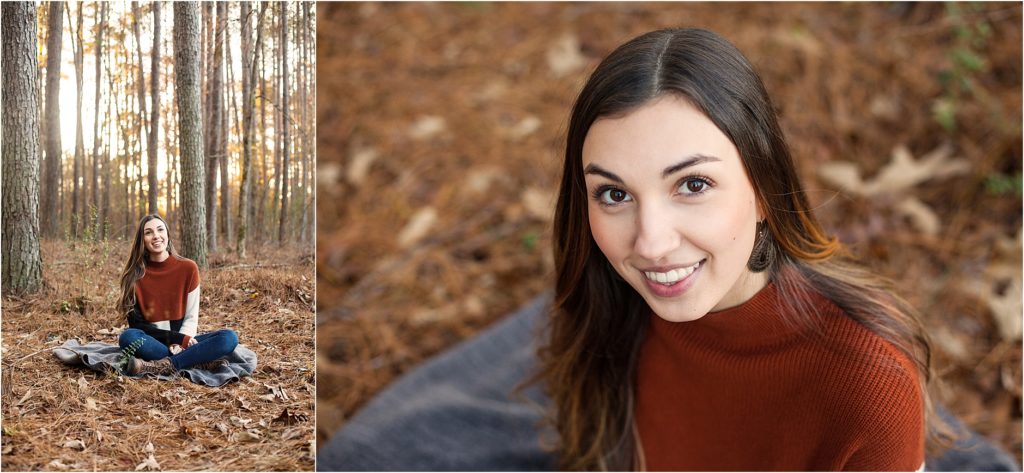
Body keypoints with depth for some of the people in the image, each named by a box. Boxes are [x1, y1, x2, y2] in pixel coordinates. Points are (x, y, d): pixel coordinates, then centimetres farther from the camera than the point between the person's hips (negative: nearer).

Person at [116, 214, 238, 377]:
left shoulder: (188, 268, 0)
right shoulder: (134, 274, -2)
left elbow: (191, 317, 1)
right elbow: (136, 324, -6)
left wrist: (180, 343, -19)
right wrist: (177, 338, -17)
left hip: (182, 342, 1)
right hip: (151, 342, -1)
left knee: (229, 337, -25)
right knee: (128, 337, -34)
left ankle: (161, 366, -34)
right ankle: (201, 362, -34)